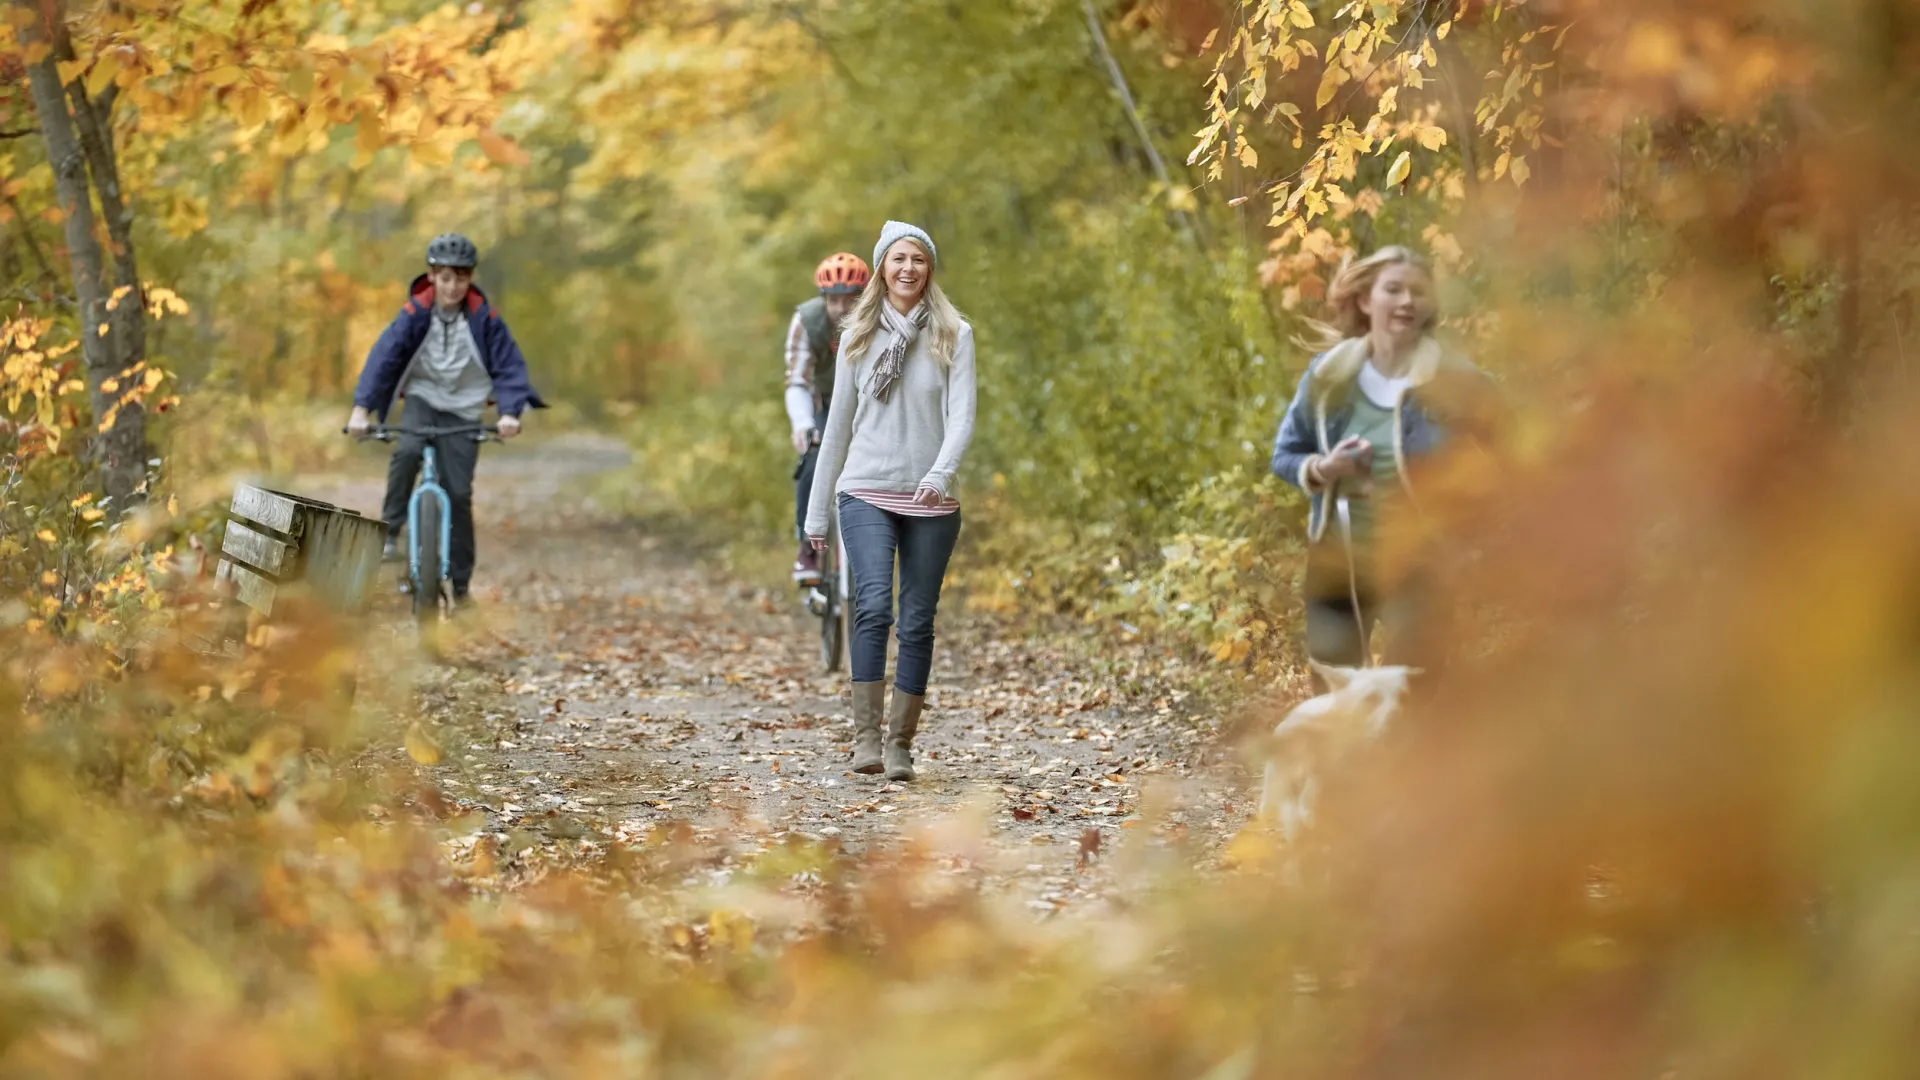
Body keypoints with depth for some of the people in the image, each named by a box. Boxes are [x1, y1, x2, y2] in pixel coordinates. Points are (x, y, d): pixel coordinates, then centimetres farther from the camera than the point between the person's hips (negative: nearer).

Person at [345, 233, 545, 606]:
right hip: (422, 398, 0)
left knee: (458, 494, -5)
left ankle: (459, 582, 8)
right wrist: (362, 407, -30)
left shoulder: (484, 318, -11)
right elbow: (383, 356, -18)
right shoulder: (415, 314, -12)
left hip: (463, 411, 0)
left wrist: (509, 412, -26)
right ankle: (390, 533, -18)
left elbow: (509, 366, -10)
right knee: (407, 451, -32)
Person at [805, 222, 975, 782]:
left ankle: (901, 744, 10)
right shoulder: (858, 335, 8)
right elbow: (839, 421, 14)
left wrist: (941, 473, -26)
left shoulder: (953, 335, 3)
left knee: (917, 624, 2)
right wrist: (817, 509, 15)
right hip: (866, 492, 0)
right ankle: (866, 736, -19)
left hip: (932, 502, 0)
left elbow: (961, 415, -7)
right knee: (874, 606, -19)